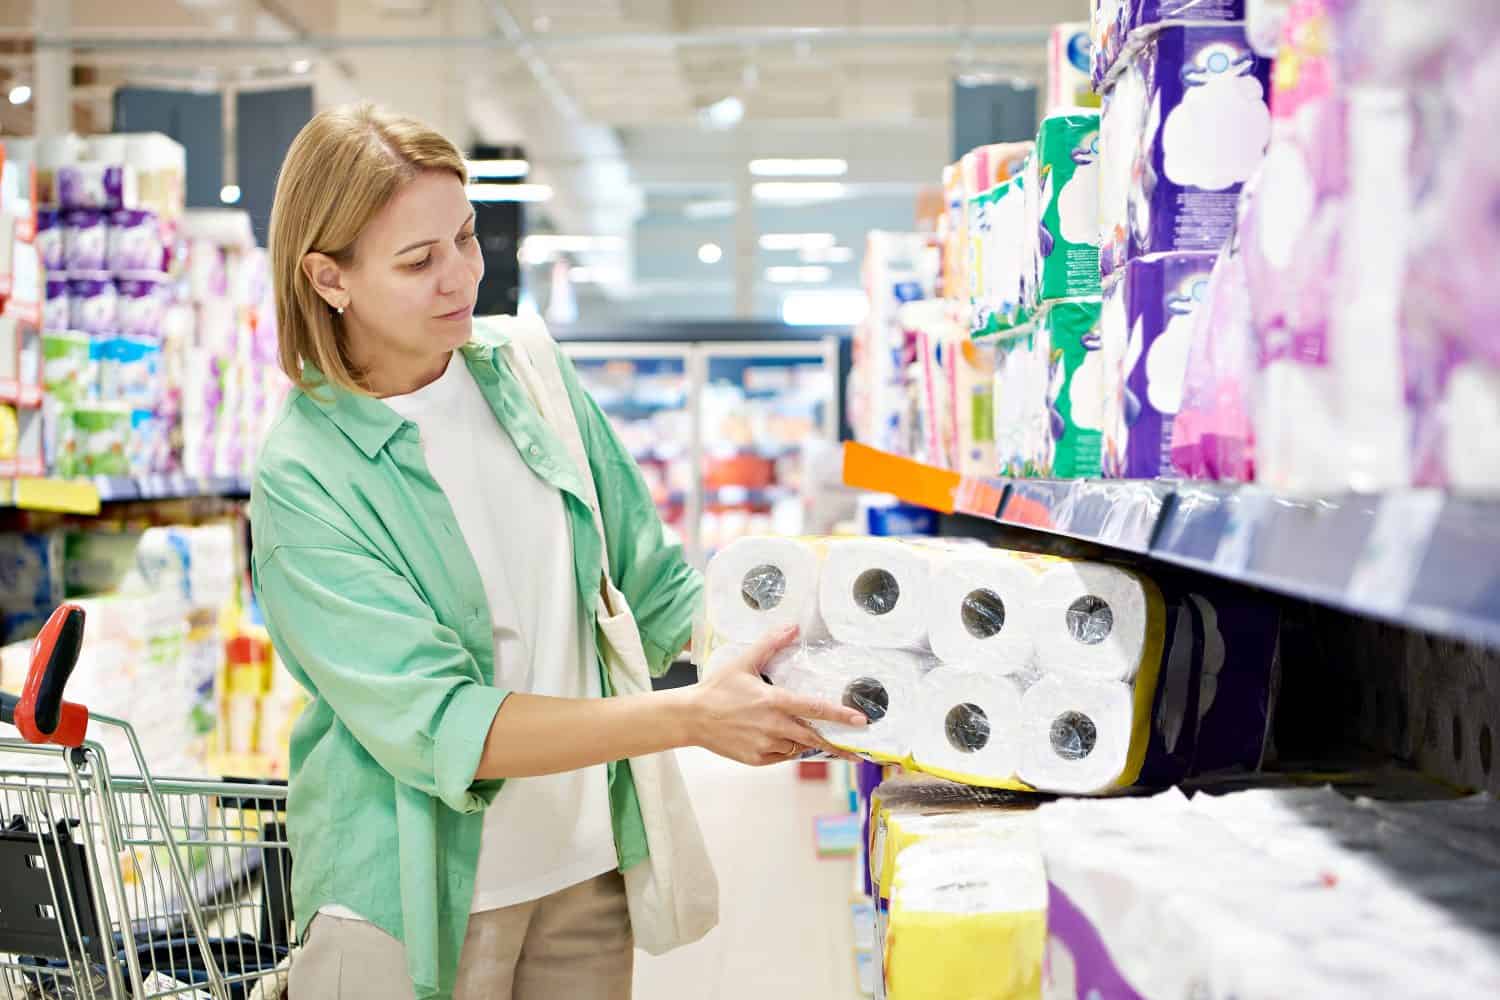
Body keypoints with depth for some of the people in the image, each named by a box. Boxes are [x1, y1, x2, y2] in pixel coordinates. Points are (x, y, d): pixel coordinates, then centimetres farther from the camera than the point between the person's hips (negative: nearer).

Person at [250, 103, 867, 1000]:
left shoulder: (528, 371, 0)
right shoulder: (303, 480, -16)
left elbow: (654, 585, 6)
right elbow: (436, 726, -22)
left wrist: (782, 676, -11)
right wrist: (691, 717, -28)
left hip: (588, 874, 5)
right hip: (414, 910, -4)